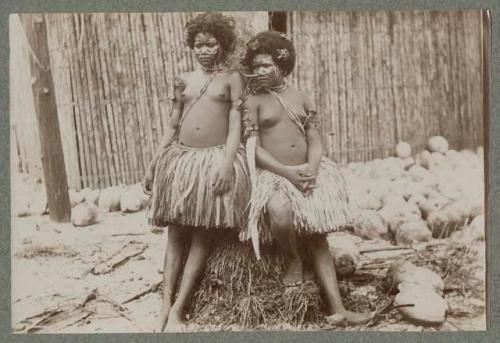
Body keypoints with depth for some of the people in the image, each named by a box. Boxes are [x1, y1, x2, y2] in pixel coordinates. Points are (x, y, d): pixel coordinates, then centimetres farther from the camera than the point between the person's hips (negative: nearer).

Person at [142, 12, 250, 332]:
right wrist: (154, 164, 13)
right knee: (176, 233, 3)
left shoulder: (233, 78, 4)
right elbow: (172, 125, 16)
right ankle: (165, 306, 8)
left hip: (216, 158, -3)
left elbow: (236, 124, -4)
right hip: (181, 157, 4)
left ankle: (178, 309, 3)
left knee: (202, 235, -3)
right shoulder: (184, 80, 13)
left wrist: (227, 162, -18)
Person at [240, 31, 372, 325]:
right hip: (272, 174, -3)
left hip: (306, 171, 4)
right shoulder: (253, 100, 1)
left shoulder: (301, 98, 12)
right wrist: (287, 172, -17)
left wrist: (310, 171, -13)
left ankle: (338, 309, -4)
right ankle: (293, 260, -3)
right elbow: (253, 148, -7)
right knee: (280, 211, -36)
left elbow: (315, 140, 7)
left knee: (318, 238, -6)